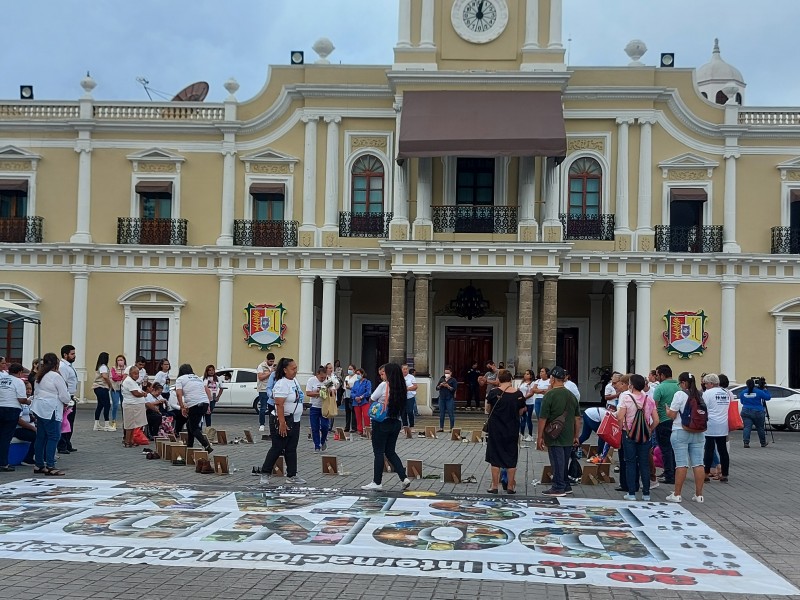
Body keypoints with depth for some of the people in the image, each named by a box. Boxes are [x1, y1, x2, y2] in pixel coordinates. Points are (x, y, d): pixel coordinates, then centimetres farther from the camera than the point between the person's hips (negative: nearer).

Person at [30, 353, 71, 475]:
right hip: (51, 410, -9)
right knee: (54, 437, -6)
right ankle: (50, 467, -8)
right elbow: (64, 395, -12)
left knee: (41, 437, 13)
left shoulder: (40, 376, 14)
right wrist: (67, 402, 11)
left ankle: (39, 465, 18)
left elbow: (37, 392, 15)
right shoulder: (56, 376, -12)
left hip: (39, 408, 9)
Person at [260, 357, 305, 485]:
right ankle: (265, 473, 11)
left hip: (294, 422, 9)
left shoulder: (294, 381, 11)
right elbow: (279, 405, -24)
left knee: (291, 449, 10)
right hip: (282, 421, -9)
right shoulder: (282, 384, -19)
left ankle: (292, 476, 15)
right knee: (277, 448, -1)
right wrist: (282, 423, -27)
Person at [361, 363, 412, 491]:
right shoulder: (402, 387, 5)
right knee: (390, 452, 15)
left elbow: (371, 399, -5)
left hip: (381, 422, -6)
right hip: (396, 422, 6)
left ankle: (377, 482, 9)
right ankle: (404, 478, 7)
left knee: (379, 452, 3)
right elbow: (403, 405, 9)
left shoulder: (384, 385, -13)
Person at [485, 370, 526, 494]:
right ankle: (510, 486, 15)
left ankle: (495, 486, 9)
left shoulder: (494, 393, -11)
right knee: (511, 459, 11)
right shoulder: (518, 394, -4)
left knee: (495, 459, 7)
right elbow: (521, 412, 6)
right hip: (513, 431, 2)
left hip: (496, 430, -2)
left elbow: (487, 410, 1)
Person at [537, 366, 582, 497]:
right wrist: (576, 436, 18)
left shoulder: (550, 395, -12)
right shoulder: (572, 396, 7)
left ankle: (558, 488, 3)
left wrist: (540, 437, -6)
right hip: (568, 437, 6)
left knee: (557, 462, 0)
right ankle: (566, 486, 23)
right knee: (565, 461, 16)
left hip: (554, 437, -6)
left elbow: (543, 418, -12)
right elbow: (577, 418, 11)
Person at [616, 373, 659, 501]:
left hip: (629, 434, -3)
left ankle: (631, 493, 4)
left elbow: (620, 417, -15)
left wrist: (621, 431, -1)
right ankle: (646, 494, 12)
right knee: (644, 463, 8)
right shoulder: (649, 399, 3)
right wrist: (649, 430, 13)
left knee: (630, 463, 4)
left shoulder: (626, 397, -9)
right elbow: (656, 420, 1)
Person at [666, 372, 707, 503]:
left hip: (681, 432, -5)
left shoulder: (680, 394, -9)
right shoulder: (700, 396, 8)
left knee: (681, 464, -3)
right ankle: (699, 494, 8)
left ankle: (677, 494, 2)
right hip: (698, 433, 5)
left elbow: (672, 415, -9)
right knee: (698, 464, 5)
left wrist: (667, 410, 11)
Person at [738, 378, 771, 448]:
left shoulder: (742, 393, 3)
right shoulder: (759, 392, -7)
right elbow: (768, 397, 3)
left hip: (746, 412, 2)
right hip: (757, 413, -2)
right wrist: (765, 389, 14)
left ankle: (746, 442, -19)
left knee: (747, 427, -4)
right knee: (760, 428, 11)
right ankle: (763, 443, 23)